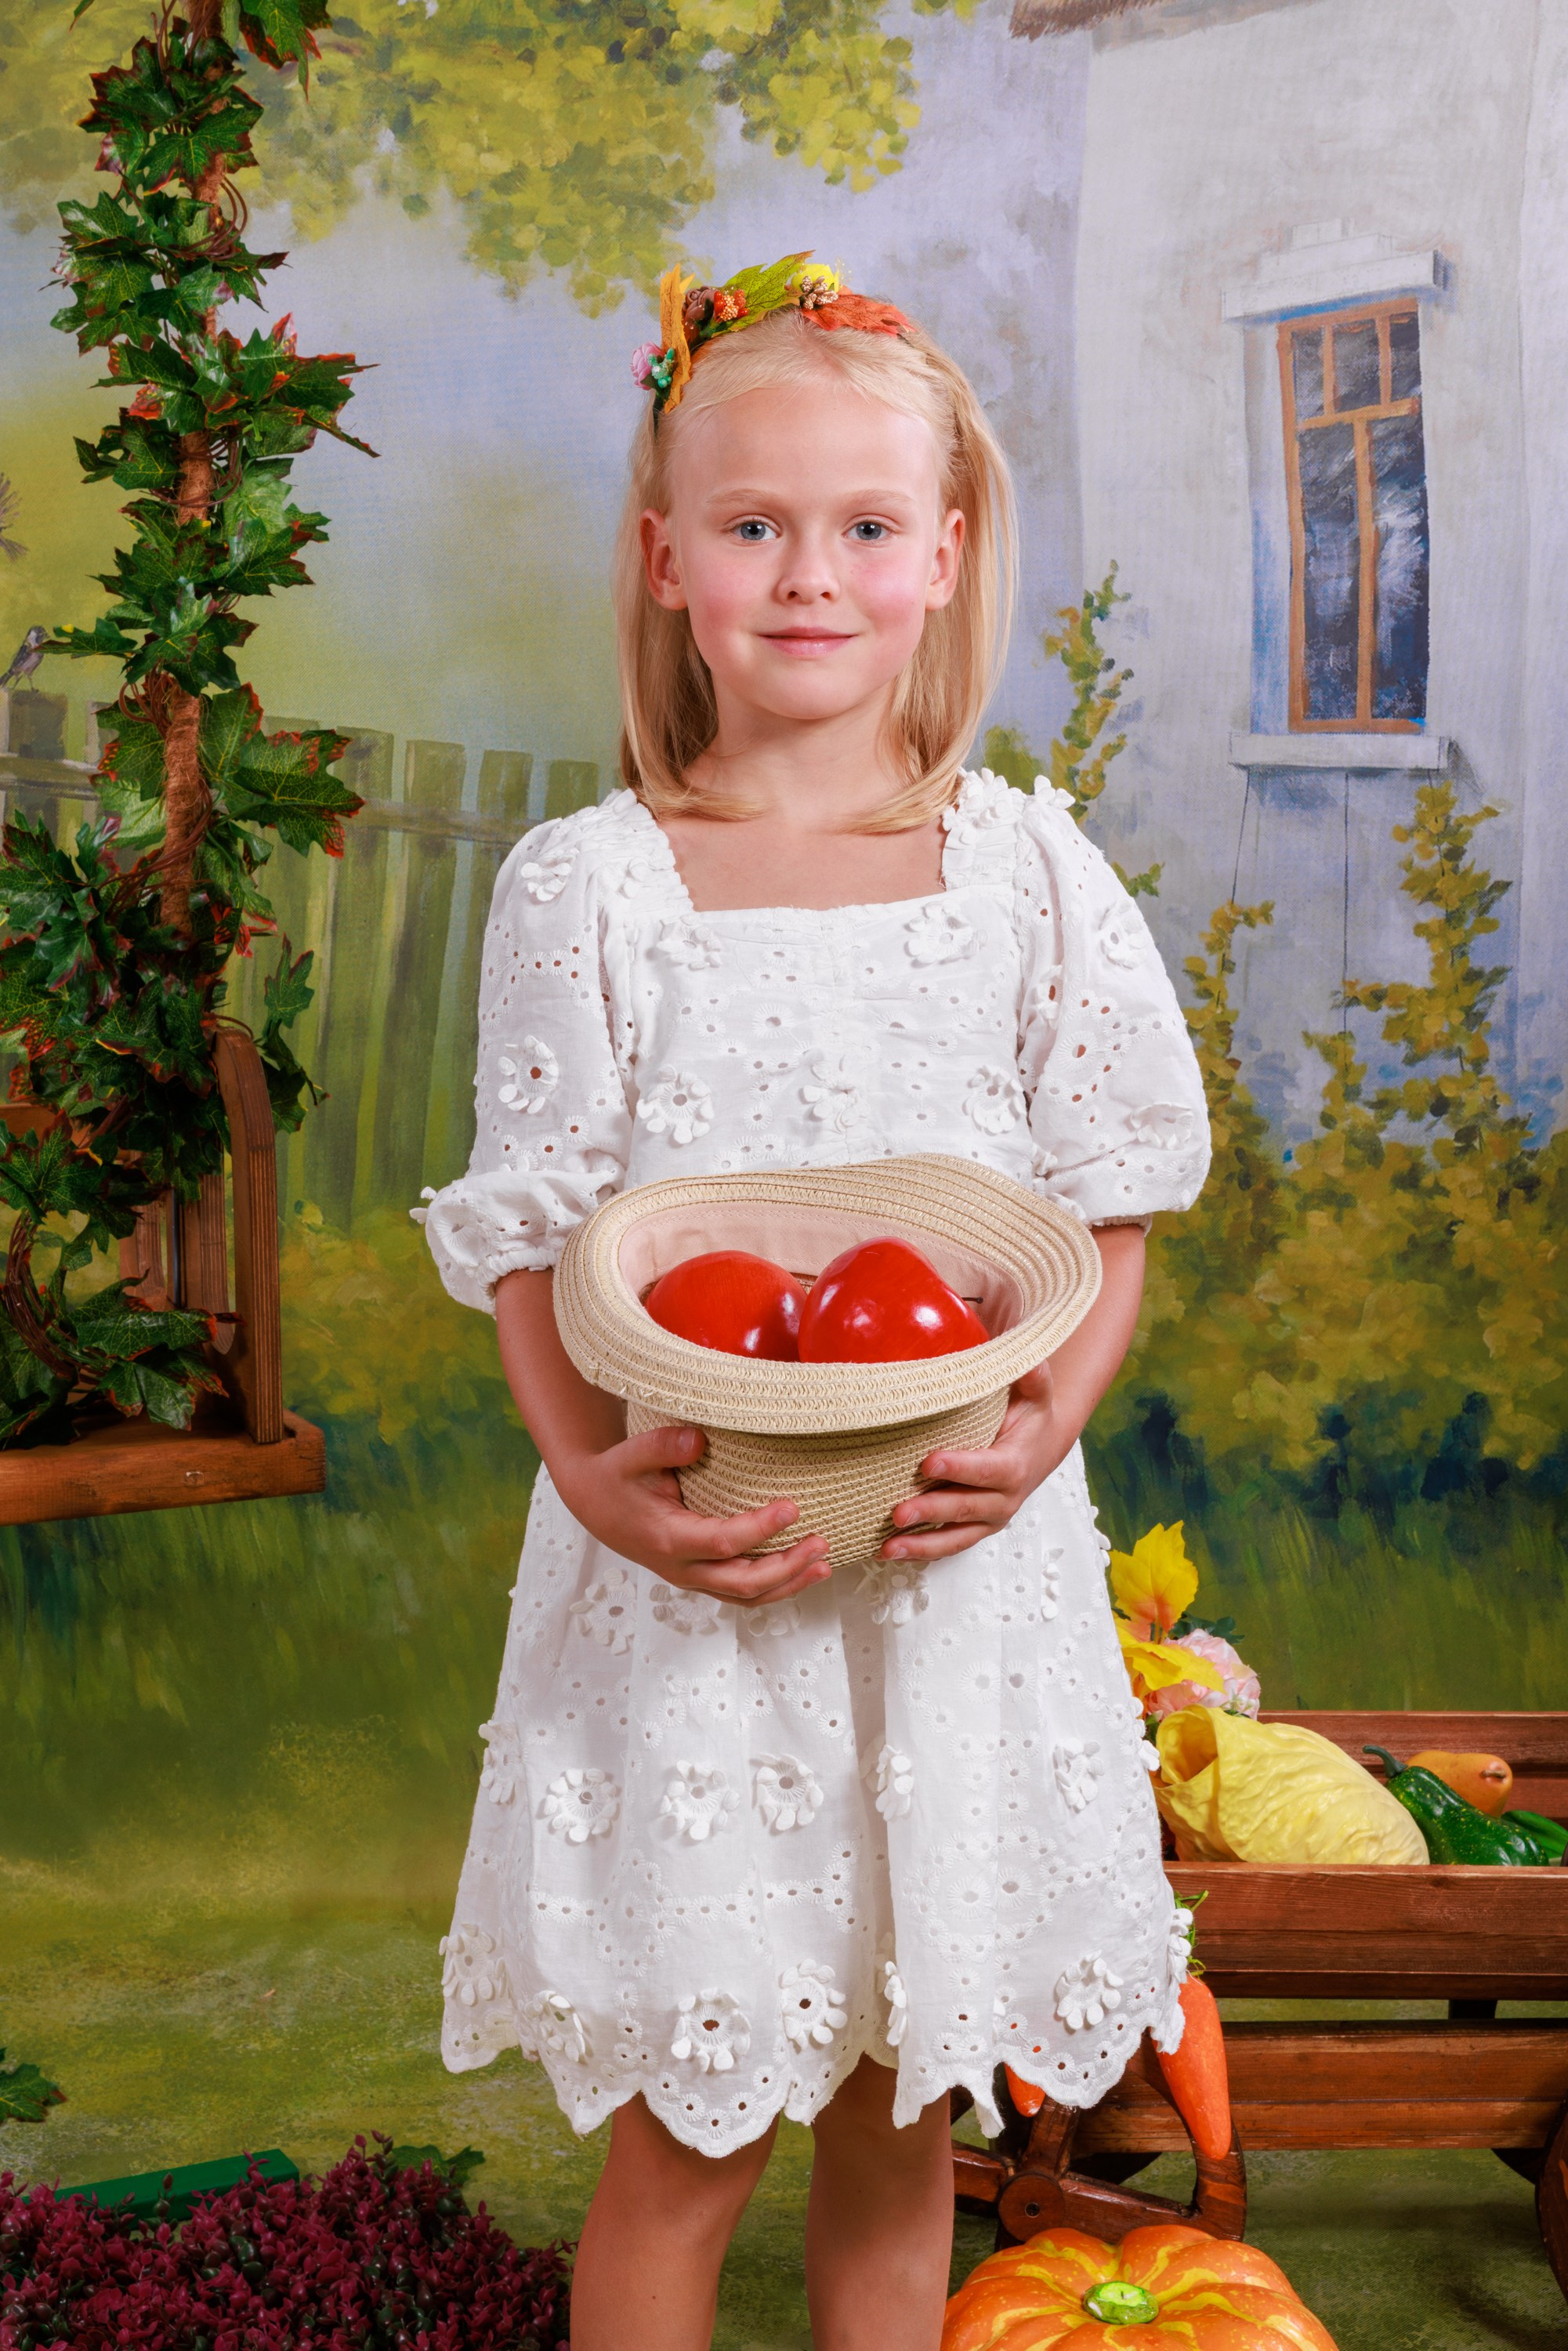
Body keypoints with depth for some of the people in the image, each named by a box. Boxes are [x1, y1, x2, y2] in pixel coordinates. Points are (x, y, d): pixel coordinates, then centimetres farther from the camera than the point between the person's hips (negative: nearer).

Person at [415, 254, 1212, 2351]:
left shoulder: (1032, 874, 1)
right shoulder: (586, 886, -3)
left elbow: (1114, 1222, 4)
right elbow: (530, 1238, -2)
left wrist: (1040, 1427, -13)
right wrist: (595, 1475, -18)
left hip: (960, 1557, 2)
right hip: (687, 1561, -1)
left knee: (903, 2115, 14)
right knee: (685, 2134, 7)